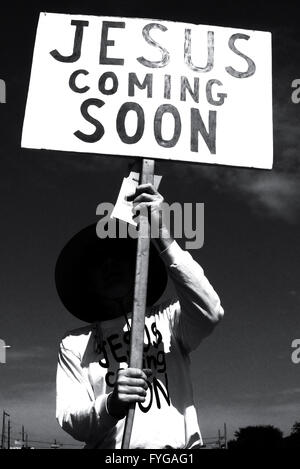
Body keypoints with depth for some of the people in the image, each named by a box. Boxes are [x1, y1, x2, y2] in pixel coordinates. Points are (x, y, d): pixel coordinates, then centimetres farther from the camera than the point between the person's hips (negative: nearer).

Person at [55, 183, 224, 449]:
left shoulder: (168, 318, 10)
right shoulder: (75, 344, 14)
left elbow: (210, 314, -10)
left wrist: (163, 239, -13)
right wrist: (111, 405, -17)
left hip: (179, 446, 0)